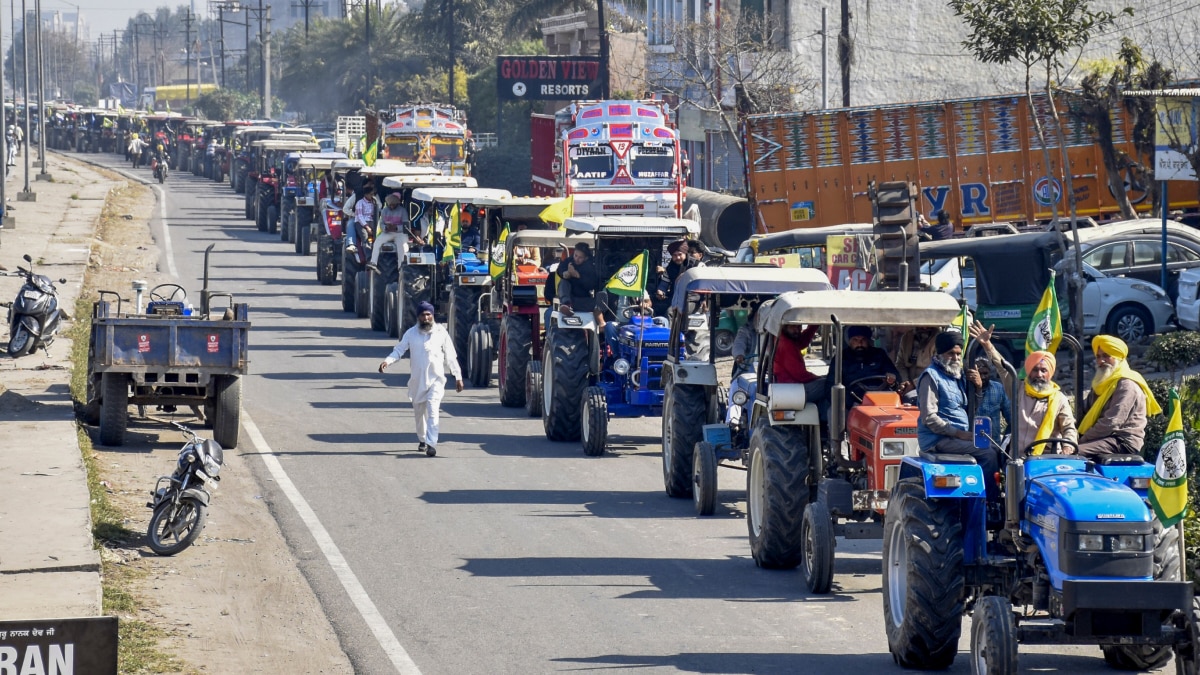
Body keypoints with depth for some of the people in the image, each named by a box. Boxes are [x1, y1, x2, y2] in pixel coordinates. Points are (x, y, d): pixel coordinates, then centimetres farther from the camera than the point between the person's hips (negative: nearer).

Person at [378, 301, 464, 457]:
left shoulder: (441, 333, 0)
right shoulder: (411, 333, 2)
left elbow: (451, 357, 6)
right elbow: (399, 350, -2)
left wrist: (458, 377, 8)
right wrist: (388, 361, -23)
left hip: (436, 379, -3)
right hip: (417, 380, 3)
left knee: (433, 411, -18)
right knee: (419, 412, 15)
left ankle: (431, 443, -23)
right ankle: (422, 439, 38)